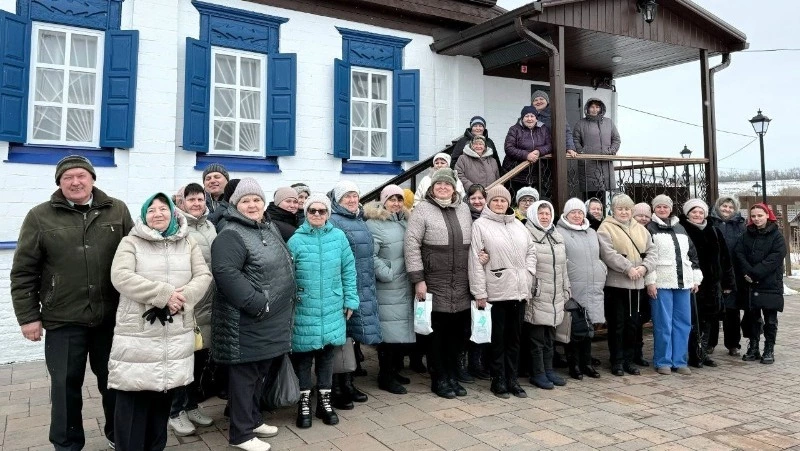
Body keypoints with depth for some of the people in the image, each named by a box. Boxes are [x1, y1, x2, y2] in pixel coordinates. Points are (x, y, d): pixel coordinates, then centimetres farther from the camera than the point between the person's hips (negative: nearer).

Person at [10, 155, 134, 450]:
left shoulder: (117, 211, 3)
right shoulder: (40, 216, 0)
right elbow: (23, 272, 1)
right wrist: (28, 316, -2)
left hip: (112, 316, 1)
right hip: (64, 319, -1)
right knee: (66, 385, 9)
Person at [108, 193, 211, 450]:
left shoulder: (188, 244, 11)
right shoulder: (130, 243, 2)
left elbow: (203, 277, 2)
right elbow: (121, 277, -13)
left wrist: (182, 298, -16)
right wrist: (164, 294, -20)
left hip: (177, 335, 3)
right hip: (138, 334, -3)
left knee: (164, 399, 14)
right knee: (134, 401, -1)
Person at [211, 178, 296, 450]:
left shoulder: (269, 227, 13)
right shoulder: (231, 236, -15)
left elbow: (283, 265, 24)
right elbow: (225, 272, -29)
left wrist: (286, 301, 16)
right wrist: (258, 304, -27)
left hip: (273, 320, 9)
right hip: (248, 321, -9)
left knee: (260, 373, 20)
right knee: (245, 375, 2)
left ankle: (253, 419, 35)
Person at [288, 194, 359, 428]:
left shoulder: (338, 236, 1)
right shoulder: (296, 239, -5)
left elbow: (348, 270, 5)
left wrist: (350, 300, 2)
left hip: (332, 307, 2)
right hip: (304, 308, -2)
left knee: (327, 354, 12)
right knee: (303, 355, 6)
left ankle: (324, 401, 27)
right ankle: (304, 403, 22)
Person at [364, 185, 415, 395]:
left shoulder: (404, 221, 14)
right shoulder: (374, 224, -11)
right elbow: (370, 255, -19)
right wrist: (387, 274, -17)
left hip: (405, 287, 8)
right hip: (387, 289, -8)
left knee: (401, 329, 14)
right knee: (389, 330, -4)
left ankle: (393, 370, 29)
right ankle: (385, 377, 9)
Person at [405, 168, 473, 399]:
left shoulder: (464, 209, 12)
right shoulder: (423, 209, -4)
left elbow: (472, 243, 18)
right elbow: (411, 244, -8)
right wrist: (418, 279, -11)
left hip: (461, 285, 5)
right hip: (435, 283, -5)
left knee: (457, 332, 11)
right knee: (437, 333, 3)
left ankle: (451, 376, 26)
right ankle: (439, 379, 18)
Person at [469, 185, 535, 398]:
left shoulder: (518, 225, 13)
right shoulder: (480, 225, -4)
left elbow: (531, 250, 20)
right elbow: (475, 261, -9)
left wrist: (528, 272, 4)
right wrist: (479, 293, -12)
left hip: (519, 292, 5)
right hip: (495, 292, -5)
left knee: (514, 338, 13)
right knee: (498, 339, 4)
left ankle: (512, 379, 24)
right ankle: (499, 381, 16)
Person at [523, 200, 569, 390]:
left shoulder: (557, 237, 16)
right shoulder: (528, 236, -7)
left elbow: (563, 266, 19)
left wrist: (566, 290, 17)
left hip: (555, 295, 7)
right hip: (537, 295, -6)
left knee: (550, 335, 14)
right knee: (537, 335, 0)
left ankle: (548, 369, 24)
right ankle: (537, 373, 10)